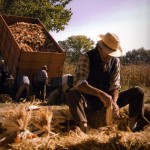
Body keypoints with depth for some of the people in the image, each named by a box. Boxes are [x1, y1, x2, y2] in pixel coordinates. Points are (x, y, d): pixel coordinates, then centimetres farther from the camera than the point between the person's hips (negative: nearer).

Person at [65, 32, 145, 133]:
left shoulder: (115, 61, -1)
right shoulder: (86, 57, -14)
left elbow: (115, 85, -4)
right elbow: (79, 83, -28)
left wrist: (114, 102, -26)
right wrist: (100, 94, -43)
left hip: (107, 100, 4)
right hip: (89, 101, -3)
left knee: (138, 92, -12)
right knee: (72, 94, -36)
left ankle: (132, 127, -12)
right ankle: (84, 129, -40)